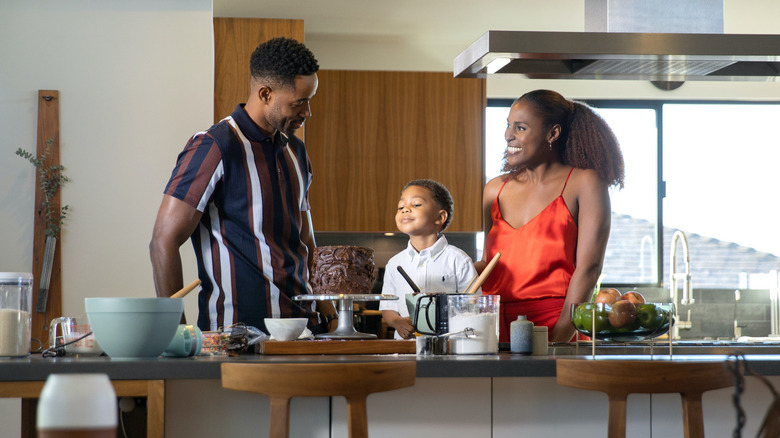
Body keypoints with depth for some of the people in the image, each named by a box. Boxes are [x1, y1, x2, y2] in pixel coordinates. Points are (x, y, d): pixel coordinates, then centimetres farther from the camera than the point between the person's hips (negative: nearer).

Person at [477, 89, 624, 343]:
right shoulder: (495, 190, 17)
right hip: (496, 328, 4)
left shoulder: (584, 183, 2)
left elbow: (588, 268, -6)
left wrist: (557, 341, -13)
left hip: (556, 326, -4)